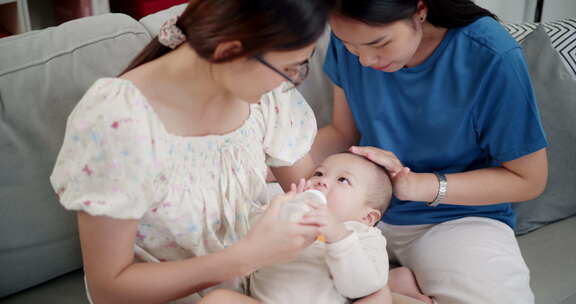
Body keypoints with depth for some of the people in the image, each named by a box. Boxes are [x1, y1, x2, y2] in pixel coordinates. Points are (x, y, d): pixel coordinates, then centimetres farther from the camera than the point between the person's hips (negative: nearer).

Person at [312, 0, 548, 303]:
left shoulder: (491, 57, -22)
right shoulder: (350, 38, -10)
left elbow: (529, 179, -13)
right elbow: (343, 132, 4)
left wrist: (419, 185, -24)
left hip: (458, 217, -4)